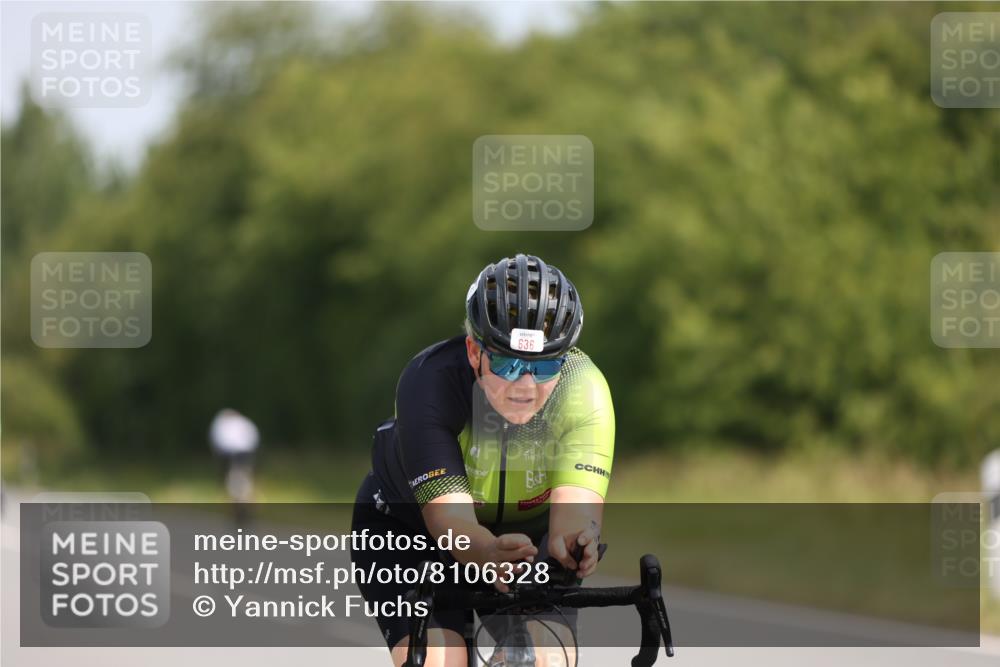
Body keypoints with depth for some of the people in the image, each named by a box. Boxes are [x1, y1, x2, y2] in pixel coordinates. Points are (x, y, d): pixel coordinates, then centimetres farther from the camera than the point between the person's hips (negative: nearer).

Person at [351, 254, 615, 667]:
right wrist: (490, 554, -64)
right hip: (409, 531, -2)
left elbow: (576, 504, -39)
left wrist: (573, 538, -63)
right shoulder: (431, 382, -33)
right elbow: (449, 515, -41)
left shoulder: (583, 389, -28)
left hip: (524, 532, 2)